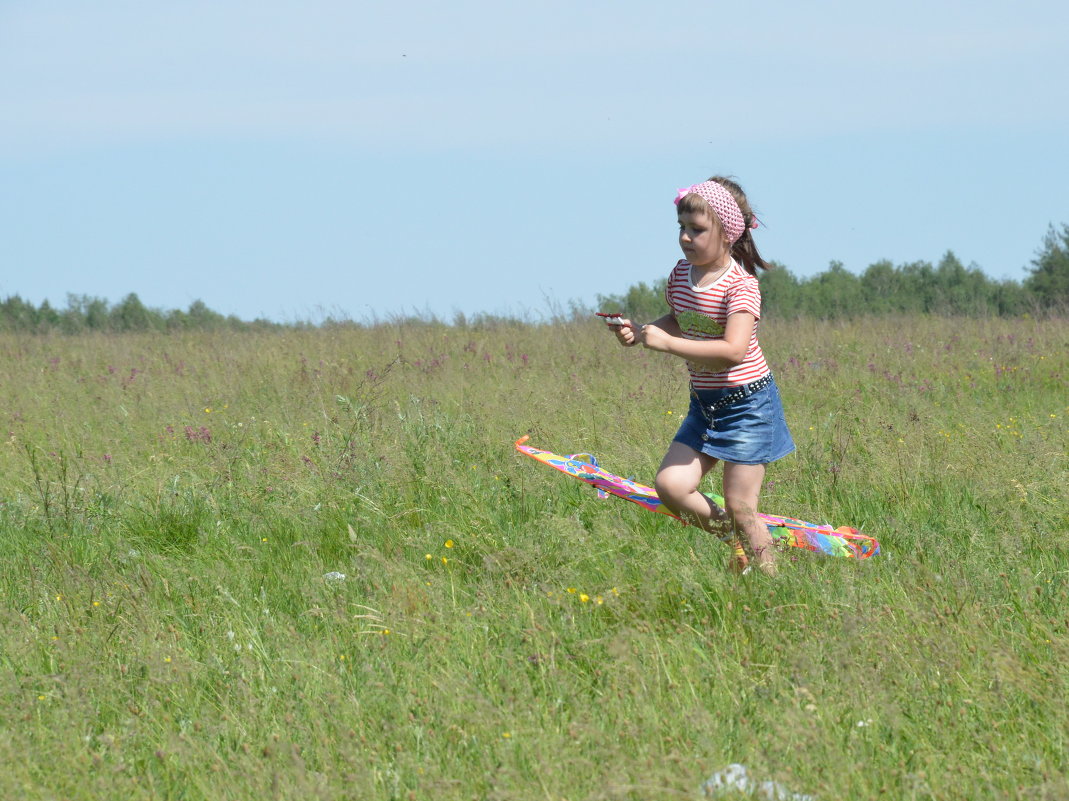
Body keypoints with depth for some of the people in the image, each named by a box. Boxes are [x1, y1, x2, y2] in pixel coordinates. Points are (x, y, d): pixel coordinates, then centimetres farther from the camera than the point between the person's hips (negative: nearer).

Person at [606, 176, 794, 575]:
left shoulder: (740, 285, -20)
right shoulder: (682, 274, 3)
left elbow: (733, 350, -32)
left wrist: (666, 343, -31)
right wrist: (640, 332, 0)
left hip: (747, 403, -7)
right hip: (704, 406, 7)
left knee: (740, 508, -4)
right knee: (670, 486, -6)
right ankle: (735, 542, 16)